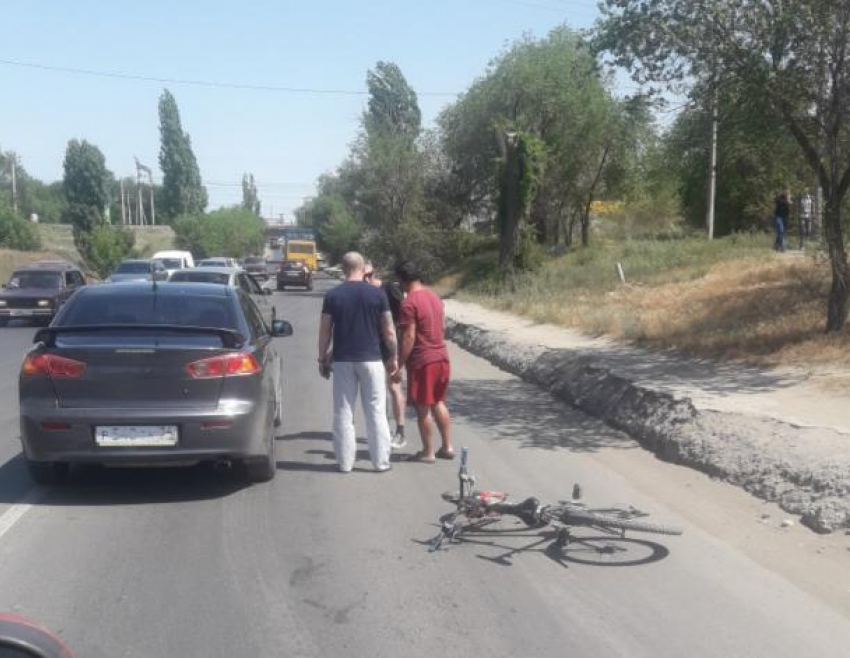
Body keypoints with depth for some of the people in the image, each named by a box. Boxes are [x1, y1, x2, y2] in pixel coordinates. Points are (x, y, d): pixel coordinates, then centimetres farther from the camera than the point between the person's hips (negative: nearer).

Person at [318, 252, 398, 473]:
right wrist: (394, 356, 9)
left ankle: (345, 462, 12)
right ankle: (381, 461, 10)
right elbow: (389, 331, -2)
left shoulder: (332, 295, -2)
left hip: (342, 360, 1)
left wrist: (322, 358, 10)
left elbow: (325, 331, 0)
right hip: (371, 359, -1)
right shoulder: (377, 294, -4)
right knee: (376, 412, 6)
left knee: (343, 412, 8)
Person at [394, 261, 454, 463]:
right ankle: (447, 447, 22)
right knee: (438, 403, 19)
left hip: (422, 361, -8)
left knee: (423, 408, 3)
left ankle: (428, 453, 11)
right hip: (441, 357, 8)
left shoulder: (409, 303, -17)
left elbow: (409, 337, -19)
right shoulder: (434, 296, 8)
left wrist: (399, 365, -14)